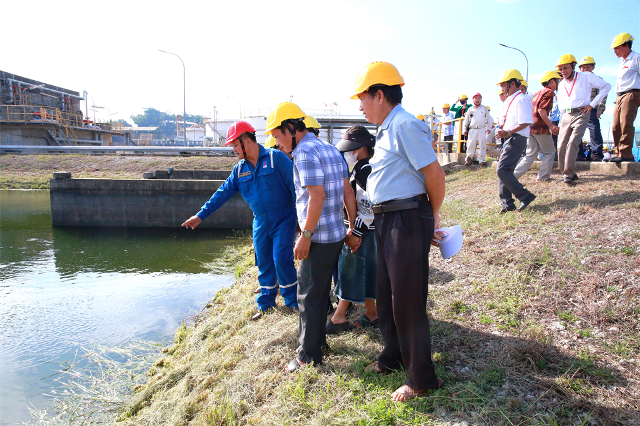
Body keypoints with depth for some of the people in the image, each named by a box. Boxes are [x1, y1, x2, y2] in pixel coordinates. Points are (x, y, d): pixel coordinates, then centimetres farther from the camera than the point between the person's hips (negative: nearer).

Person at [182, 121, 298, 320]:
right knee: (264, 263, 10)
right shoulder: (239, 169, 7)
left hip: (283, 220, -5)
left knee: (281, 260, -9)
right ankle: (266, 303, 25)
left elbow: (294, 184, -11)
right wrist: (200, 215, 9)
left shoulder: (275, 158, -10)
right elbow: (222, 193, 11)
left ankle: (293, 301, 10)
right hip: (261, 223, 6)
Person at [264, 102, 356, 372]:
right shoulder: (330, 149, 14)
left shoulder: (304, 152, -15)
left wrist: (305, 235, -19)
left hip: (319, 238, -9)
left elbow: (317, 196, -23)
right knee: (320, 290, 21)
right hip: (337, 235, 9)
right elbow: (348, 192, 13)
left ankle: (309, 355, 13)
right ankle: (317, 338, 36)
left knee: (309, 295, 2)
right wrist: (353, 227, 16)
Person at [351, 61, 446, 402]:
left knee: (407, 300, 1)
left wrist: (433, 215, -4)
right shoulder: (386, 129, 14)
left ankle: (421, 378, 20)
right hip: (387, 220, 10)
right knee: (385, 293, 20)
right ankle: (393, 356, 41)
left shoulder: (405, 125, -16)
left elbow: (434, 174, -18)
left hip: (407, 220, -10)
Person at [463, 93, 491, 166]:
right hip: (472, 129, 0)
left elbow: (488, 119, 16)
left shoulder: (484, 108, 13)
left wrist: (489, 128, 8)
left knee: (483, 145, -3)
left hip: (482, 129, 0)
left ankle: (482, 160, 1)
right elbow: (466, 120, 15)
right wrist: (465, 129, 11)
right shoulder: (470, 109, 12)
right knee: (471, 144, -6)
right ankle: (469, 158, 6)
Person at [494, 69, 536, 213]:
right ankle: (507, 203, 10)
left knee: (502, 170, -17)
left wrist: (509, 133, -25)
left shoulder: (521, 100, -11)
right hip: (508, 139, 10)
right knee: (504, 170, 7)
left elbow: (526, 122, -19)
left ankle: (525, 196, -9)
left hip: (516, 139, -10)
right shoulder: (508, 101, 19)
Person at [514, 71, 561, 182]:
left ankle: (513, 176, 2)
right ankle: (543, 177, 4)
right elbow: (541, 110, -19)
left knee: (531, 154, 11)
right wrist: (550, 125, -18)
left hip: (531, 126, 8)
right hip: (541, 127, -8)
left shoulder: (538, 93, 19)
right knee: (550, 152, 6)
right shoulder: (549, 92, -7)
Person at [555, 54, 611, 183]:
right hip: (566, 116, 5)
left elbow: (606, 86, 3)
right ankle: (566, 172, 10)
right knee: (561, 146, -2)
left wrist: (592, 104, -3)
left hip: (581, 114, -5)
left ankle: (568, 174, -19)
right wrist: (564, 113, 12)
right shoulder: (561, 85, 15)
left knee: (573, 142, -19)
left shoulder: (586, 77, 0)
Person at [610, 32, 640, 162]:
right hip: (620, 96, 8)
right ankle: (618, 153, 8)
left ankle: (626, 154, -20)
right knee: (616, 126, 3)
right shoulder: (622, 62, 24)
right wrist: (618, 98, 18)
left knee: (626, 123, -18)